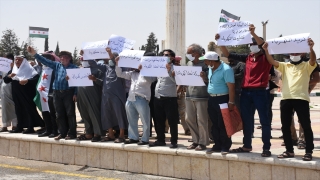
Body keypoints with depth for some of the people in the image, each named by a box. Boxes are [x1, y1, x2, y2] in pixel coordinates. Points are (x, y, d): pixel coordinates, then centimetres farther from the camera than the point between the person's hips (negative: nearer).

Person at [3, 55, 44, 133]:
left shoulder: (29, 69, -5)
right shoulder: (12, 70, 14)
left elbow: (37, 78, -16)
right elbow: (5, 80, 11)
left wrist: (27, 81, -28)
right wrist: (9, 76, -10)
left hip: (27, 94, -6)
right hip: (16, 94, 6)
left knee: (29, 109, -5)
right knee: (19, 110, 8)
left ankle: (30, 127, -2)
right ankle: (20, 127, 15)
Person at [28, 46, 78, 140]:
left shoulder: (74, 67, -1)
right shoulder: (57, 65, 13)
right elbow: (45, 61, 8)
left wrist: (75, 93, -11)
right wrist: (34, 53, -2)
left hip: (68, 93, -5)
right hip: (57, 93, 5)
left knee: (70, 113, -1)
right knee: (59, 114, 8)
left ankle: (72, 133, 4)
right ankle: (62, 133, 15)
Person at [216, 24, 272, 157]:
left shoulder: (266, 57, -1)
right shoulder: (248, 58, 13)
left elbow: (264, 45, -22)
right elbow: (228, 55, 13)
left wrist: (253, 33, -34)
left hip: (260, 92, -6)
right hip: (246, 92, 6)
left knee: (264, 120, 0)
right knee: (246, 121, 13)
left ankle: (266, 148, 5)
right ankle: (247, 146, 25)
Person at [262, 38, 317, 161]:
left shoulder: (306, 66, 8)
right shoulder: (285, 66, 17)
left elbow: (313, 60, -12)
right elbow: (272, 62, 3)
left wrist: (311, 48, -31)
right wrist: (266, 50, -13)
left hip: (301, 99, -4)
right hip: (286, 99, 4)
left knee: (306, 126, -1)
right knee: (285, 127, 8)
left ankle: (309, 152, 6)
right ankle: (289, 151, 19)